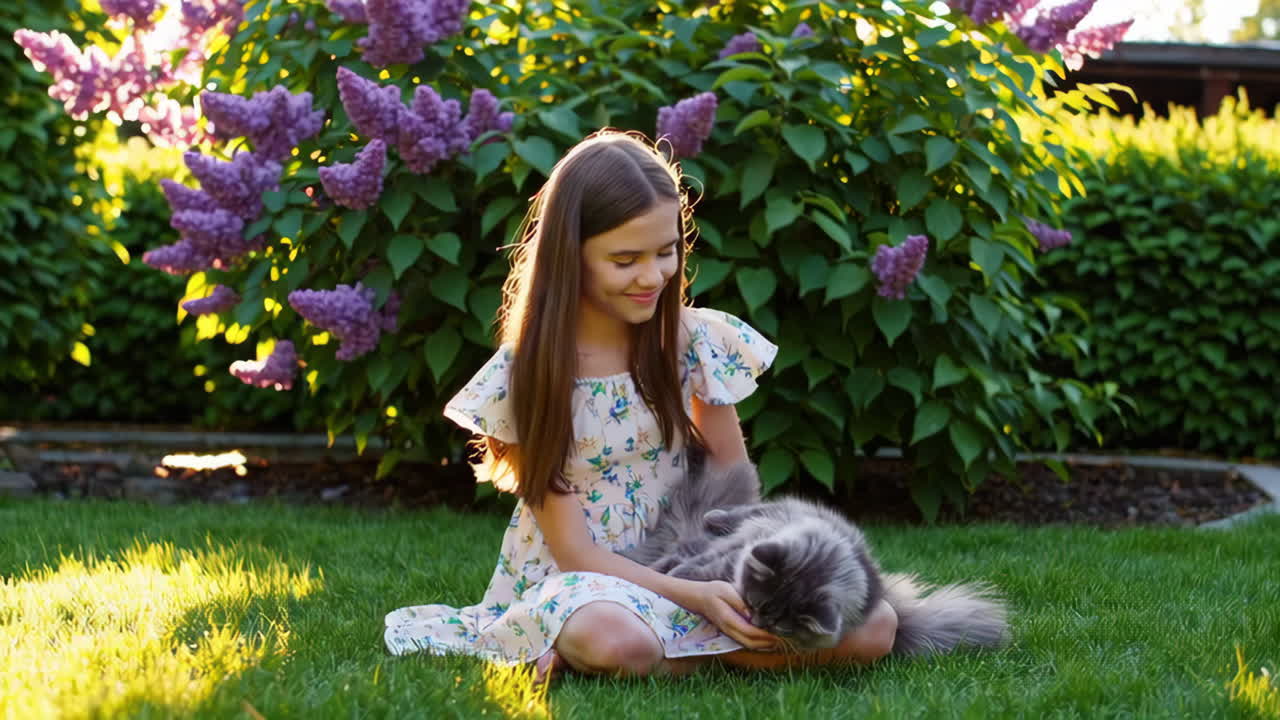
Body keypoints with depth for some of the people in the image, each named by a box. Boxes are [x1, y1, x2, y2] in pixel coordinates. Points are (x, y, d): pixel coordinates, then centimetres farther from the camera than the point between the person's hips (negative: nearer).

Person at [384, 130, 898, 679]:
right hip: (579, 577, -4)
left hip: (690, 564, 5)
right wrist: (695, 598, -25)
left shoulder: (695, 342, -3)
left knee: (872, 627, -18)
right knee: (619, 643, -42)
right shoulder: (528, 374, -11)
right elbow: (574, 549, -12)